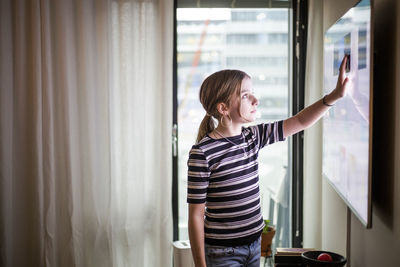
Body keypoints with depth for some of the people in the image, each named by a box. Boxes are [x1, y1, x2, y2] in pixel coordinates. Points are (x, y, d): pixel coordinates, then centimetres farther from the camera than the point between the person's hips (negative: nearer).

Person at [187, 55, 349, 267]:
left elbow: (300, 122, 8)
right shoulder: (202, 152, -18)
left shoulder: (253, 137, 2)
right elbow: (196, 215, -15)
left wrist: (335, 95, -5)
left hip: (255, 243, 7)